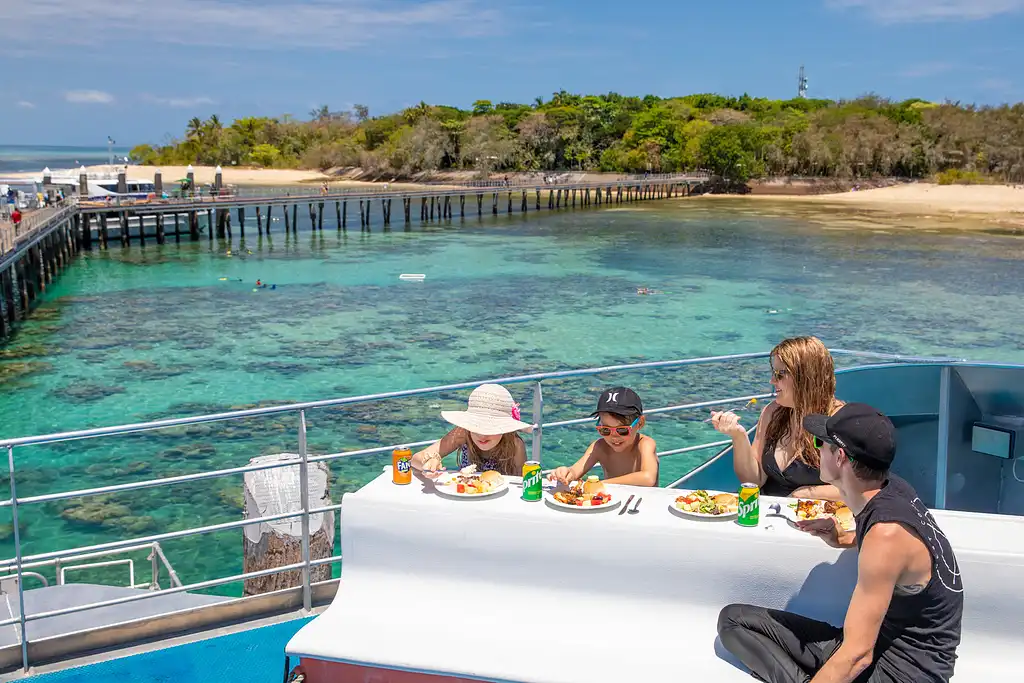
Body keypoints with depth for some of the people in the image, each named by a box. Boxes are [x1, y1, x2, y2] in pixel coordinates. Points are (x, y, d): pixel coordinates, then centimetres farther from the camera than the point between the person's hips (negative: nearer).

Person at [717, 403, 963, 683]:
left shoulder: (885, 535, -27)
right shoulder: (890, 486, -3)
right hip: (879, 637, 9)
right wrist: (843, 539, 6)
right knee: (733, 619, 5)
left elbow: (857, 657, -27)